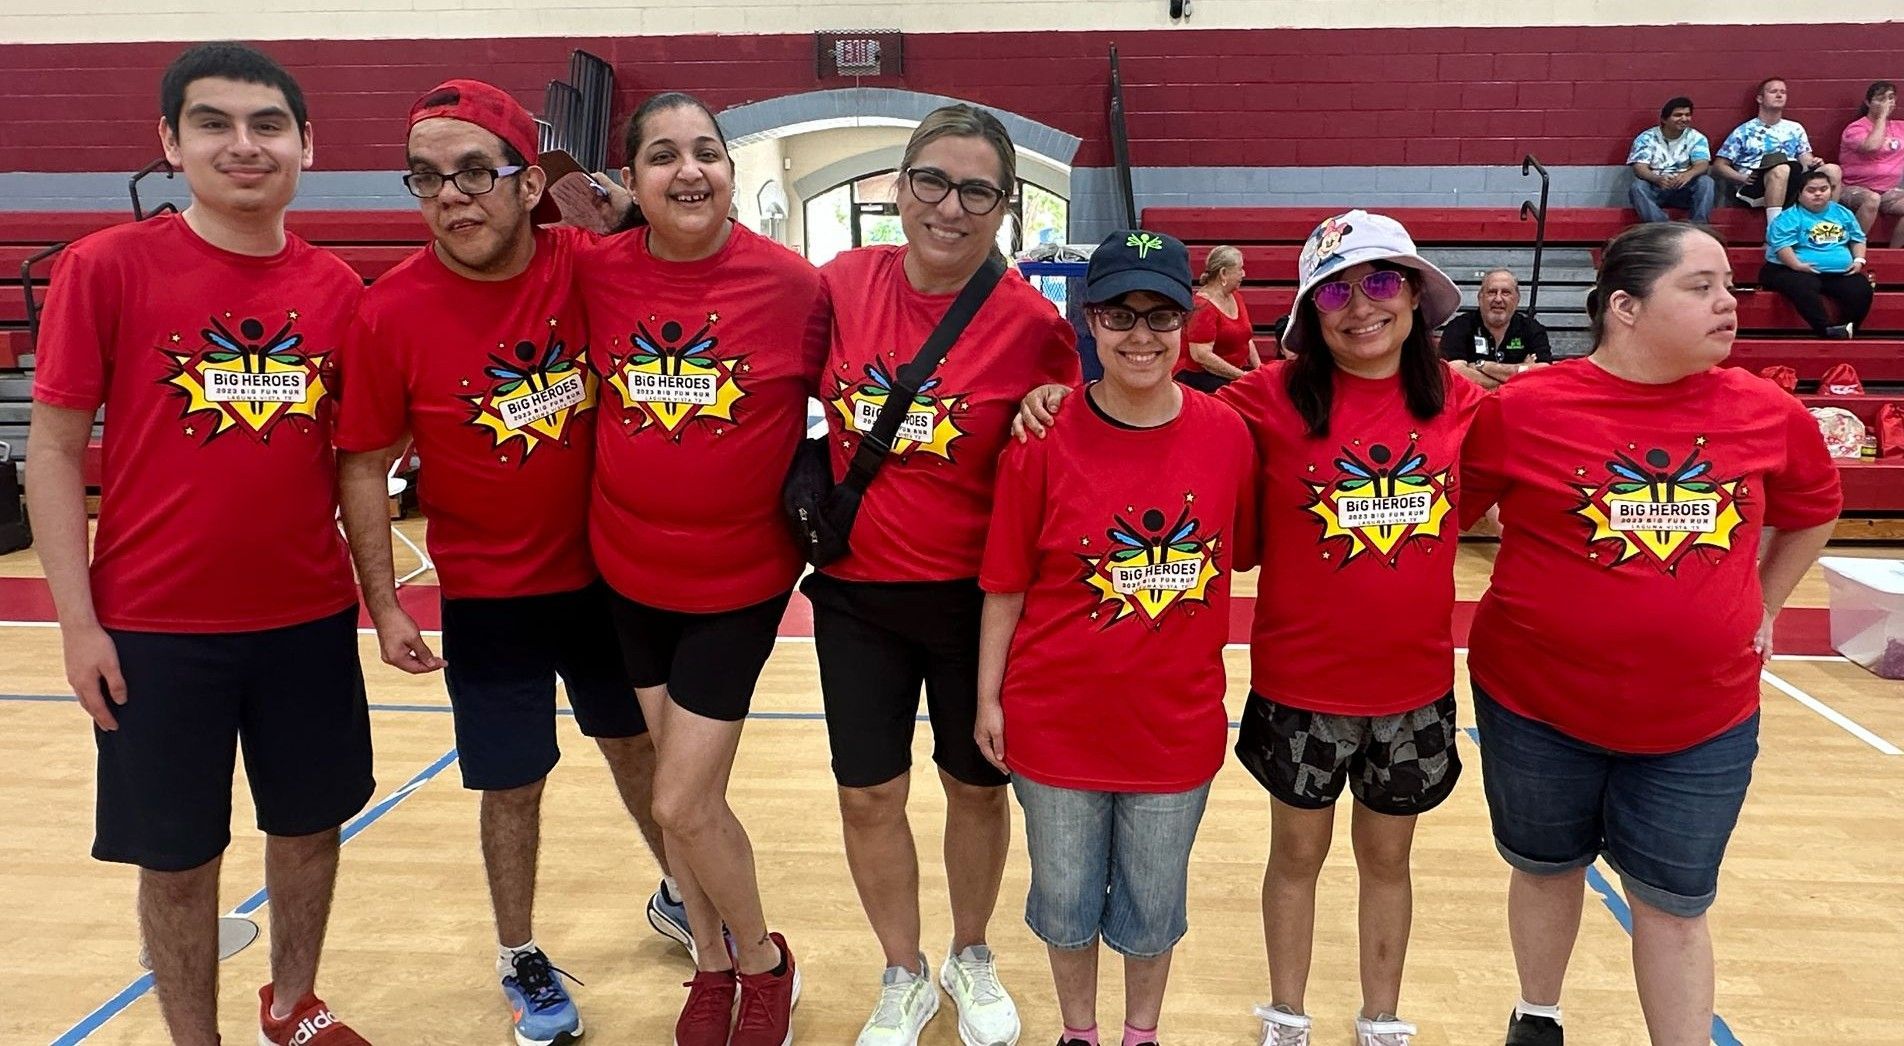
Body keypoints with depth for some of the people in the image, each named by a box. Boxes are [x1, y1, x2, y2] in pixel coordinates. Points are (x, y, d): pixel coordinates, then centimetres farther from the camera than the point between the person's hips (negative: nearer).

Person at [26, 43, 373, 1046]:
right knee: (177, 855, 10)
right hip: (156, 627, -3)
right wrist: (78, 622, -9)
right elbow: (55, 449, -5)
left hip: (310, 616, 3)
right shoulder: (104, 267, -8)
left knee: (310, 823, 17)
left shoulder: (337, 287, 1)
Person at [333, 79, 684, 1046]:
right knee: (514, 782, 9)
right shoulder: (390, 313, -16)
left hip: (604, 573, 3)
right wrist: (384, 605, -10)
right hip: (487, 595, -2)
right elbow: (364, 466, -9)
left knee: (636, 741, 20)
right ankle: (521, 962, 34)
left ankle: (679, 896, 45)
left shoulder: (587, 268, -12)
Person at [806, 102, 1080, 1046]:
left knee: (977, 786, 15)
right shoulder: (840, 285, -5)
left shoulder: (1032, 323, -12)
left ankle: (971, 957, 41)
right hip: (857, 591, 2)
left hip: (976, 599, -1)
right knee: (868, 795, 10)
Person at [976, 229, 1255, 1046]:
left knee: (1154, 906, 20)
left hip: (1177, 721, 1)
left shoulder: (1226, 435, -8)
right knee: (1066, 900, 19)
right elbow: (1005, 584, -6)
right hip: (1058, 721, -1)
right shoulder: (1043, 439, -12)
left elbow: (1239, 555, 6)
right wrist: (988, 697, -2)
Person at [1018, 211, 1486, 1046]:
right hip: (1299, 684, -2)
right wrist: (1065, 400, -23)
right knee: (1298, 852, 16)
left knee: (1386, 857, 19)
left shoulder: (1459, 404, -3)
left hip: (1415, 685, 2)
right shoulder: (1275, 398, -11)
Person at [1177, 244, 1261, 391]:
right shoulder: (1202, 307, -14)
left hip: (1237, 372, 8)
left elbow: (1247, 340, 20)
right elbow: (1201, 355, -21)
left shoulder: (1236, 298, 14)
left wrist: (1259, 369, 3)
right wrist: (1242, 375, -19)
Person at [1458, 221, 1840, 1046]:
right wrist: (1524, 609, 1)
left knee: (1674, 903, 12)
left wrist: (1761, 608, 13)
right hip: (1538, 703, -1)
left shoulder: (1769, 414, -5)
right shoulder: (1524, 408, -15)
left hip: (1704, 717, 2)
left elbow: (1812, 512, 16)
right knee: (1547, 869, 19)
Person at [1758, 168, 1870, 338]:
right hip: (1801, 272, -5)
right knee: (1803, 286, -39)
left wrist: (1858, 260, 6)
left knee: (1862, 288, -21)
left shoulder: (1842, 213, 20)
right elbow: (1782, 245, -13)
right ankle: (1828, 330, -41)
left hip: (1841, 273, 5)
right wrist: (1797, 265, -27)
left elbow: (1858, 238, 24)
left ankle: (1847, 331, -14)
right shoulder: (1790, 217, -1)